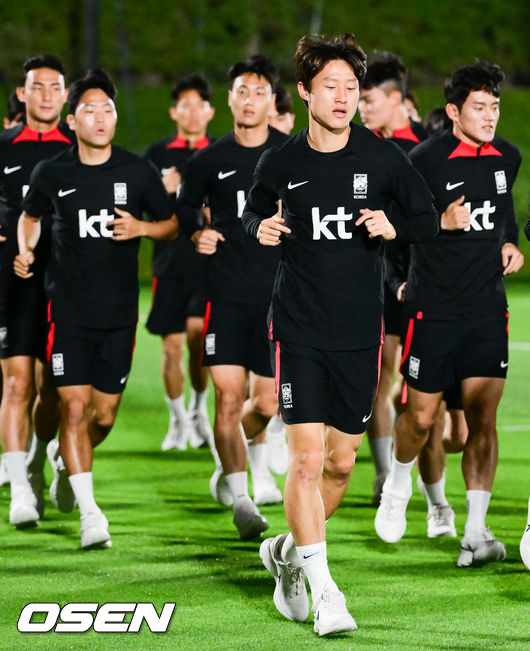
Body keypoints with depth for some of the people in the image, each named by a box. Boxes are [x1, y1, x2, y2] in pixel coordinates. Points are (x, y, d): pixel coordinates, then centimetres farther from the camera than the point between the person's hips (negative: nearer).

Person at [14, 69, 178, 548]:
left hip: (120, 311, 1)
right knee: (74, 406, -11)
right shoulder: (52, 174, -1)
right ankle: (89, 513, -9)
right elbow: (30, 216, 19)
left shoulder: (138, 172, -1)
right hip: (68, 308, -1)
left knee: (105, 414, 7)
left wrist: (140, 228, -10)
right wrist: (26, 252, 0)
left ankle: (70, 465, 39)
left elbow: (172, 224, 10)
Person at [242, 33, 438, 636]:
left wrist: (393, 227, -14)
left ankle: (287, 550, 34)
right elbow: (253, 209, 16)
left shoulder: (382, 157, -2)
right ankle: (322, 589, -5)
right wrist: (260, 228, -7)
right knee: (306, 457, -12)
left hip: (360, 333, 2)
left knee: (341, 462, 9)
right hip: (298, 330, -2)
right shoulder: (281, 162, -2)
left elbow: (429, 219, 7)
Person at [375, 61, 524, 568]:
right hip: (432, 309, -3)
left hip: (487, 308, 3)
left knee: (482, 418, -5)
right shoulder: (426, 159, -11)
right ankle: (398, 484, 38)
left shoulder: (508, 157, 6)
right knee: (421, 417, 6)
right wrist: (443, 222, -22)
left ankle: (476, 533, -4)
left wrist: (509, 243, 9)